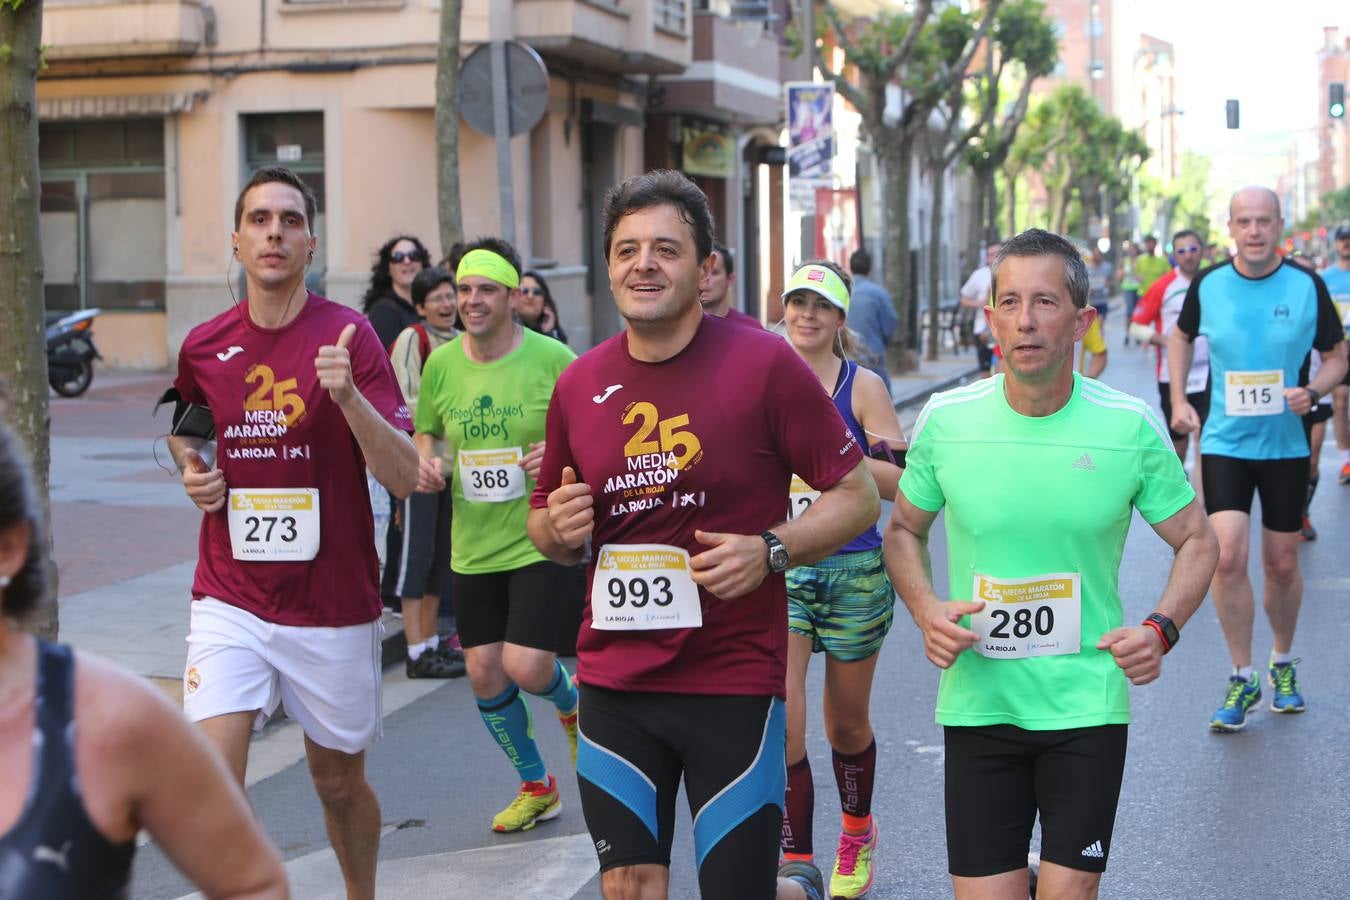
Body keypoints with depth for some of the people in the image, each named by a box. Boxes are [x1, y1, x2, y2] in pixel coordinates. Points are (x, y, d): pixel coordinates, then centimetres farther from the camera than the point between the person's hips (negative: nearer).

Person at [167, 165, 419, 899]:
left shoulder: (350, 337, -8)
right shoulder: (203, 347, 2)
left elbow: (403, 476, -15)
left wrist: (348, 395, -30)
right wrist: (194, 472, 3)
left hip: (334, 606, -2)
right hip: (230, 601, 2)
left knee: (338, 781, 14)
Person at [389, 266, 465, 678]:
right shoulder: (412, 338, -8)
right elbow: (407, 402, -14)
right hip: (418, 458, -7)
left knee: (442, 552, 12)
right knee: (418, 551, -5)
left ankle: (431, 641, 22)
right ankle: (417, 654, -3)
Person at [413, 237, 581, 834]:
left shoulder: (552, 358, -9)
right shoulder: (440, 364, 2)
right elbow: (425, 433, 17)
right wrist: (427, 464, -5)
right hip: (472, 545, 4)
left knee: (526, 668, -13)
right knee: (484, 674, 7)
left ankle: (573, 702, 26)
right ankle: (535, 787, 28)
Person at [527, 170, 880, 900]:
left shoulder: (763, 363, -9)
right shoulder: (578, 384, 4)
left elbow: (858, 495, -4)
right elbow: (547, 530, 17)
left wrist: (770, 550, -20)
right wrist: (557, 526, -6)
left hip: (733, 682, -4)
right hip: (613, 682, 4)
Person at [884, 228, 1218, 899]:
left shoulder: (1130, 427, -6)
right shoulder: (946, 420, -4)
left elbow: (1196, 541, 5)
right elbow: (903, 529, 11)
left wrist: (1161, 628, -12)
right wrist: (926, 611, -8)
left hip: (1087, 706, -1)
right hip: (977, 704, 1)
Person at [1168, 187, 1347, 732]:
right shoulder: (1207, 285, -4)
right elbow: (1181, 336, 15)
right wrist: (1179, 399, 5)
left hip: (1286, 444, 0)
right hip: (1224, 442, 0)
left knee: (1282, 565, 9)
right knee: (1228, 555, -13)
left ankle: (1283, 665, 34)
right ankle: (1242, 679, 3)